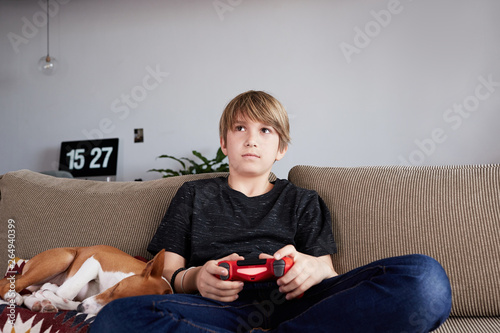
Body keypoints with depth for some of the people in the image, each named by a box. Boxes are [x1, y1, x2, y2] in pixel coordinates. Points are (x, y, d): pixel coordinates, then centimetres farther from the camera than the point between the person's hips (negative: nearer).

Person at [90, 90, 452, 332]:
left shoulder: (303, 201, 27)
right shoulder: (195, 195, 27)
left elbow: (328, 273, 15)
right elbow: (164, 273, 17)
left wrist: (312, 269, -11)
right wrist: (194, 278, -9)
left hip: (291, 303, 1)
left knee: (424, 276, -27)